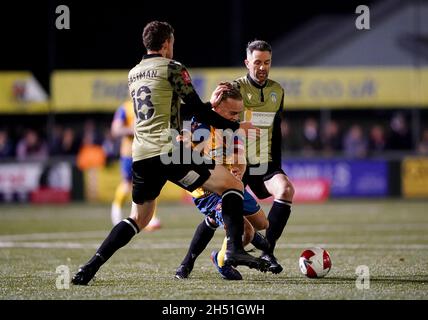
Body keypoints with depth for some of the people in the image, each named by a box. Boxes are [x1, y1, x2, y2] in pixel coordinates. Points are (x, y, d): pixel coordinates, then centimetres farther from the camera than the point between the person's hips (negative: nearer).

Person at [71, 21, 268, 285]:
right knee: (233, 185, 1)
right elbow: (197, 110, -1)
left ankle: (89, 268, 7)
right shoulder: (172, 68, -1)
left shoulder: (134, 74, 21)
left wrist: (209, 105, 34)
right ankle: (235, 250, -16)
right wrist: (236, 126, 10)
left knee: (138, 218, 19)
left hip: (141, 156, 7)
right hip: (169, 151, -7)